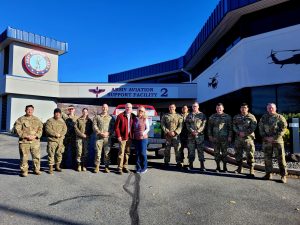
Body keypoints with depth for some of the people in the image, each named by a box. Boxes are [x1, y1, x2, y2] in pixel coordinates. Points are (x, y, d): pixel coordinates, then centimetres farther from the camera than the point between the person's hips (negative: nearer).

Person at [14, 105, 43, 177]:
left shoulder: (37, 120, 12)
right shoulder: (20, 119, 3)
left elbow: (40, 129, 7)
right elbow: (17, 129, -5)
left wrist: (35, 136, -10)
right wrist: (26, 136, -14)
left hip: (35, 141, 2)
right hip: (24, 141, -2)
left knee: (37, 156, 6)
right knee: (24, 157, 2)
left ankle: (36, 170, 20)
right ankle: (24, 171, 16)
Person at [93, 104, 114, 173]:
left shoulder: (111, 118, 12)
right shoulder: (97, 117, 10)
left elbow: (113, 127, 7)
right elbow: (94, 126, 2)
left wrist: (108, 133, -10)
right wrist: (100, 133, -11)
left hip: (107, 137, 1)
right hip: (99, 137, 0)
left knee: (107, 153, 3)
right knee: (98, 152, 0)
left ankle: (106, 167, 11)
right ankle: (97, 166, 10)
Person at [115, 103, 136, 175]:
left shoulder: (133, 116, 8)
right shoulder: (120, 116, -5)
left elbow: (134, 126, 11)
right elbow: (116, 127, -6)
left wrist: (133, 135, 3)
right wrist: (118, 136, -11)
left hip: (130, 137, 5)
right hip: (122, 137, -4)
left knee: (127, 153, 12)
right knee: (121, 153, -2)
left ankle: (125, 167, 24)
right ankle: (120, 168, 7)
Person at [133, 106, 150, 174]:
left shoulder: (145, 119, -1)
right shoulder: (135, 119, 9)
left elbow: (148, 128, 0)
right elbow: (134, 128, 16)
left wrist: (143, 133, -15)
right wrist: (133, 134, 2)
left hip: (143, 138, -4)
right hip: (136, 138, 4)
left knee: (143, 153, -2)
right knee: (137, 153, 7)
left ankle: (144, 168, 11)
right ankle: (138, 168, 17)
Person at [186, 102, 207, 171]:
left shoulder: (202, 115, 7)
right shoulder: (189, 115, 12)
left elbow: (203, 124, -1)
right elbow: (187, 124, 4)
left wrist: (198, 131, -14)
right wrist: (192, 131, -11)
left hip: (200, 135, -2)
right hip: (191, 135, 2)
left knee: (201, 150, -1)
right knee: (191, 150, 5)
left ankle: (202, 165, 6)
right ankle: (190, 164, 16)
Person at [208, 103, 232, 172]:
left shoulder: (227, 117, 3)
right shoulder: (212, 117, 7)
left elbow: (230, 127, 4)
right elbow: (209, 127, 11)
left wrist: (229, 136, -2)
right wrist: (210, 135, 5)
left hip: (224, 138, -1)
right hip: (215, 138, 2)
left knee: (224, 153, 3)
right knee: (216, 153, 6)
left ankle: (225, 167, 16)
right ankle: (218, 167, 17)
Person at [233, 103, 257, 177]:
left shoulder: (251, 117, 2)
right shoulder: (236, 117, 11)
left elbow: (253, 127, -6)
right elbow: (234, 126, 5)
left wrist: (245, 133, -15)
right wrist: (239, 132, -11)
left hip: (248, 138, -3)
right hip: (238, 138, 3)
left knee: (250, 154, -4)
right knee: (238, 153, 8)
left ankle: (251, 170, 6)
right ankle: (240, 168, 22)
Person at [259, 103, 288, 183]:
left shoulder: (280, 117, 1)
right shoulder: (263, 118, 10)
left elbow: (283, 128, -5)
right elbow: (260, 128, 9)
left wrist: (274, 137, -13)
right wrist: (265, 137, -5)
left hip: (277, 140, -3)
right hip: (266, 141, 3)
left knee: (281, 158, -3)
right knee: (267, 158, 8)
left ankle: (283, 175, 6)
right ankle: (268, 174, 18)